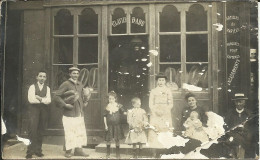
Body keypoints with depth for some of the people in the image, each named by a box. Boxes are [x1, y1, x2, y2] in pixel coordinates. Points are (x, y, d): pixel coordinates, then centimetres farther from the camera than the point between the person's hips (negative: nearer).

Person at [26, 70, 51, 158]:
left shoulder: (47, 88, 11)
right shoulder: (32, 87, 3)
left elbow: (48, 101, -2)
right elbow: (31, 100, -11)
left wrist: (39, 98, -13)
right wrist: (44, 99, -6)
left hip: (43, 110, 3)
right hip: (33, 109, -3)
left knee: (40, 131, 6)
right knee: (32, 129, -11)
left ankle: (38, 150, 15)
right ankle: (30, 151, -5)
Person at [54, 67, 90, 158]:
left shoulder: (80, 84, 13)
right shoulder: (66, 84, -7)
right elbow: (57, 96, -11)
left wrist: (85, 101, 9)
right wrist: (65, 105, -16)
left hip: (80, 113, 7)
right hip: (69, 113, -7)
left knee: (80, 132, 8)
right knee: (69, 132, -4)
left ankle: (78, 149, 16)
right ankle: (68, 151, 8)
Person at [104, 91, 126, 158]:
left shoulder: (119, 106, -1)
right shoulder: (107, 107, -1)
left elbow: (123, 112, 7)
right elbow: (105, 116, 2)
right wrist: (105, 125, -1)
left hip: (117, 125, 0)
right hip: (109, 125, 0)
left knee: (117, 140, 5)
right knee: (108, 140, 4)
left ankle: (117, 154, 18)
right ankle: (108, 153, 20)